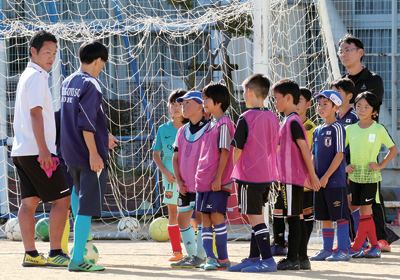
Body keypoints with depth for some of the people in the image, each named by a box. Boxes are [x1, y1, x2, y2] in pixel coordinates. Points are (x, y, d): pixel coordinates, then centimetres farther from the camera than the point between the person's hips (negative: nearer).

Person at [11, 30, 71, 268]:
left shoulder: (28, 76, 19)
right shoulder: (37, 77, -11)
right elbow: (36, 114, -19)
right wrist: (43, 150, -23)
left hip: (21, 151, 10)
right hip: (35, 150, -10)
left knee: (29, 202, 7)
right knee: (62, 199, -6)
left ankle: (31, 254, 6)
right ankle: (55, 254, -8)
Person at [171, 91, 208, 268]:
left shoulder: (209, 129, -6)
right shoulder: (182, 132, 15)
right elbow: (175, 157, 14)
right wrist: (179, 180, 2)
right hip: (185, 185, 8)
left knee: (200, 217, -10)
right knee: (182, 218, 9)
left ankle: (200, 256, -6)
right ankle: (191, 254, 18)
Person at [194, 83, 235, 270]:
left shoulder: (224, 124, -10)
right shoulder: (210, 124, 16)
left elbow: (225, 152, -14)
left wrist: (218, 178, -17)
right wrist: (200, 176, 18)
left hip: (218, 183, -9)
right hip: (203, 180, 9)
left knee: (217, 217, -8)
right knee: (205, 219, 6)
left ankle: (223, 259, -3)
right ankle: (210, 258, 7)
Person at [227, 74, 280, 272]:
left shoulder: (246, 118, -13)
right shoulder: (273, 118, 7)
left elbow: (238, 149, -11)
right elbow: (276, 148, 15)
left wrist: (231, 173, 0)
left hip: (249, 175, -8)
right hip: (267, 175, 8)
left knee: (255, 218, -6)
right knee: (257, 217, 15)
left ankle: (267, 260, -11)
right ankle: (254, 257, 21)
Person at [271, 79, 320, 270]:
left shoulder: (293, 122, -13)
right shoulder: (288, 120, 17)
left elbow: (304, 149, -16)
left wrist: (312, 175, -17)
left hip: (292, 178, -10)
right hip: (288, 177, 10)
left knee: (293, 217, -7)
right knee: (295, 218, 10)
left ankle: (292, 259, -6)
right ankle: (302, 258, 13)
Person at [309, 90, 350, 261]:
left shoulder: (337, 128, -9)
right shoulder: (317, 130, 13)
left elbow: (339, 155, -14)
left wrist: (326, 176, -16)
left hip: (335, 181, -7)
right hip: (320, 182, 7)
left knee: (340, 216, -3)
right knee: (325, 217, 11)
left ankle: (342, 251, 0)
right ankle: (327, 250, 18)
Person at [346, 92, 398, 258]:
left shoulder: (379, 129, -3)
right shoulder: (350, 129, 6)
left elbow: (393, 149, 3)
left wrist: (380, 165, -5)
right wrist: (345, 166, -1)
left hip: (371, 175, -4)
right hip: (354, 175, 4)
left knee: (365, 210, -6)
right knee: (365, 211, 7)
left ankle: (357, 247, -4)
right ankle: (375, 246, 14)